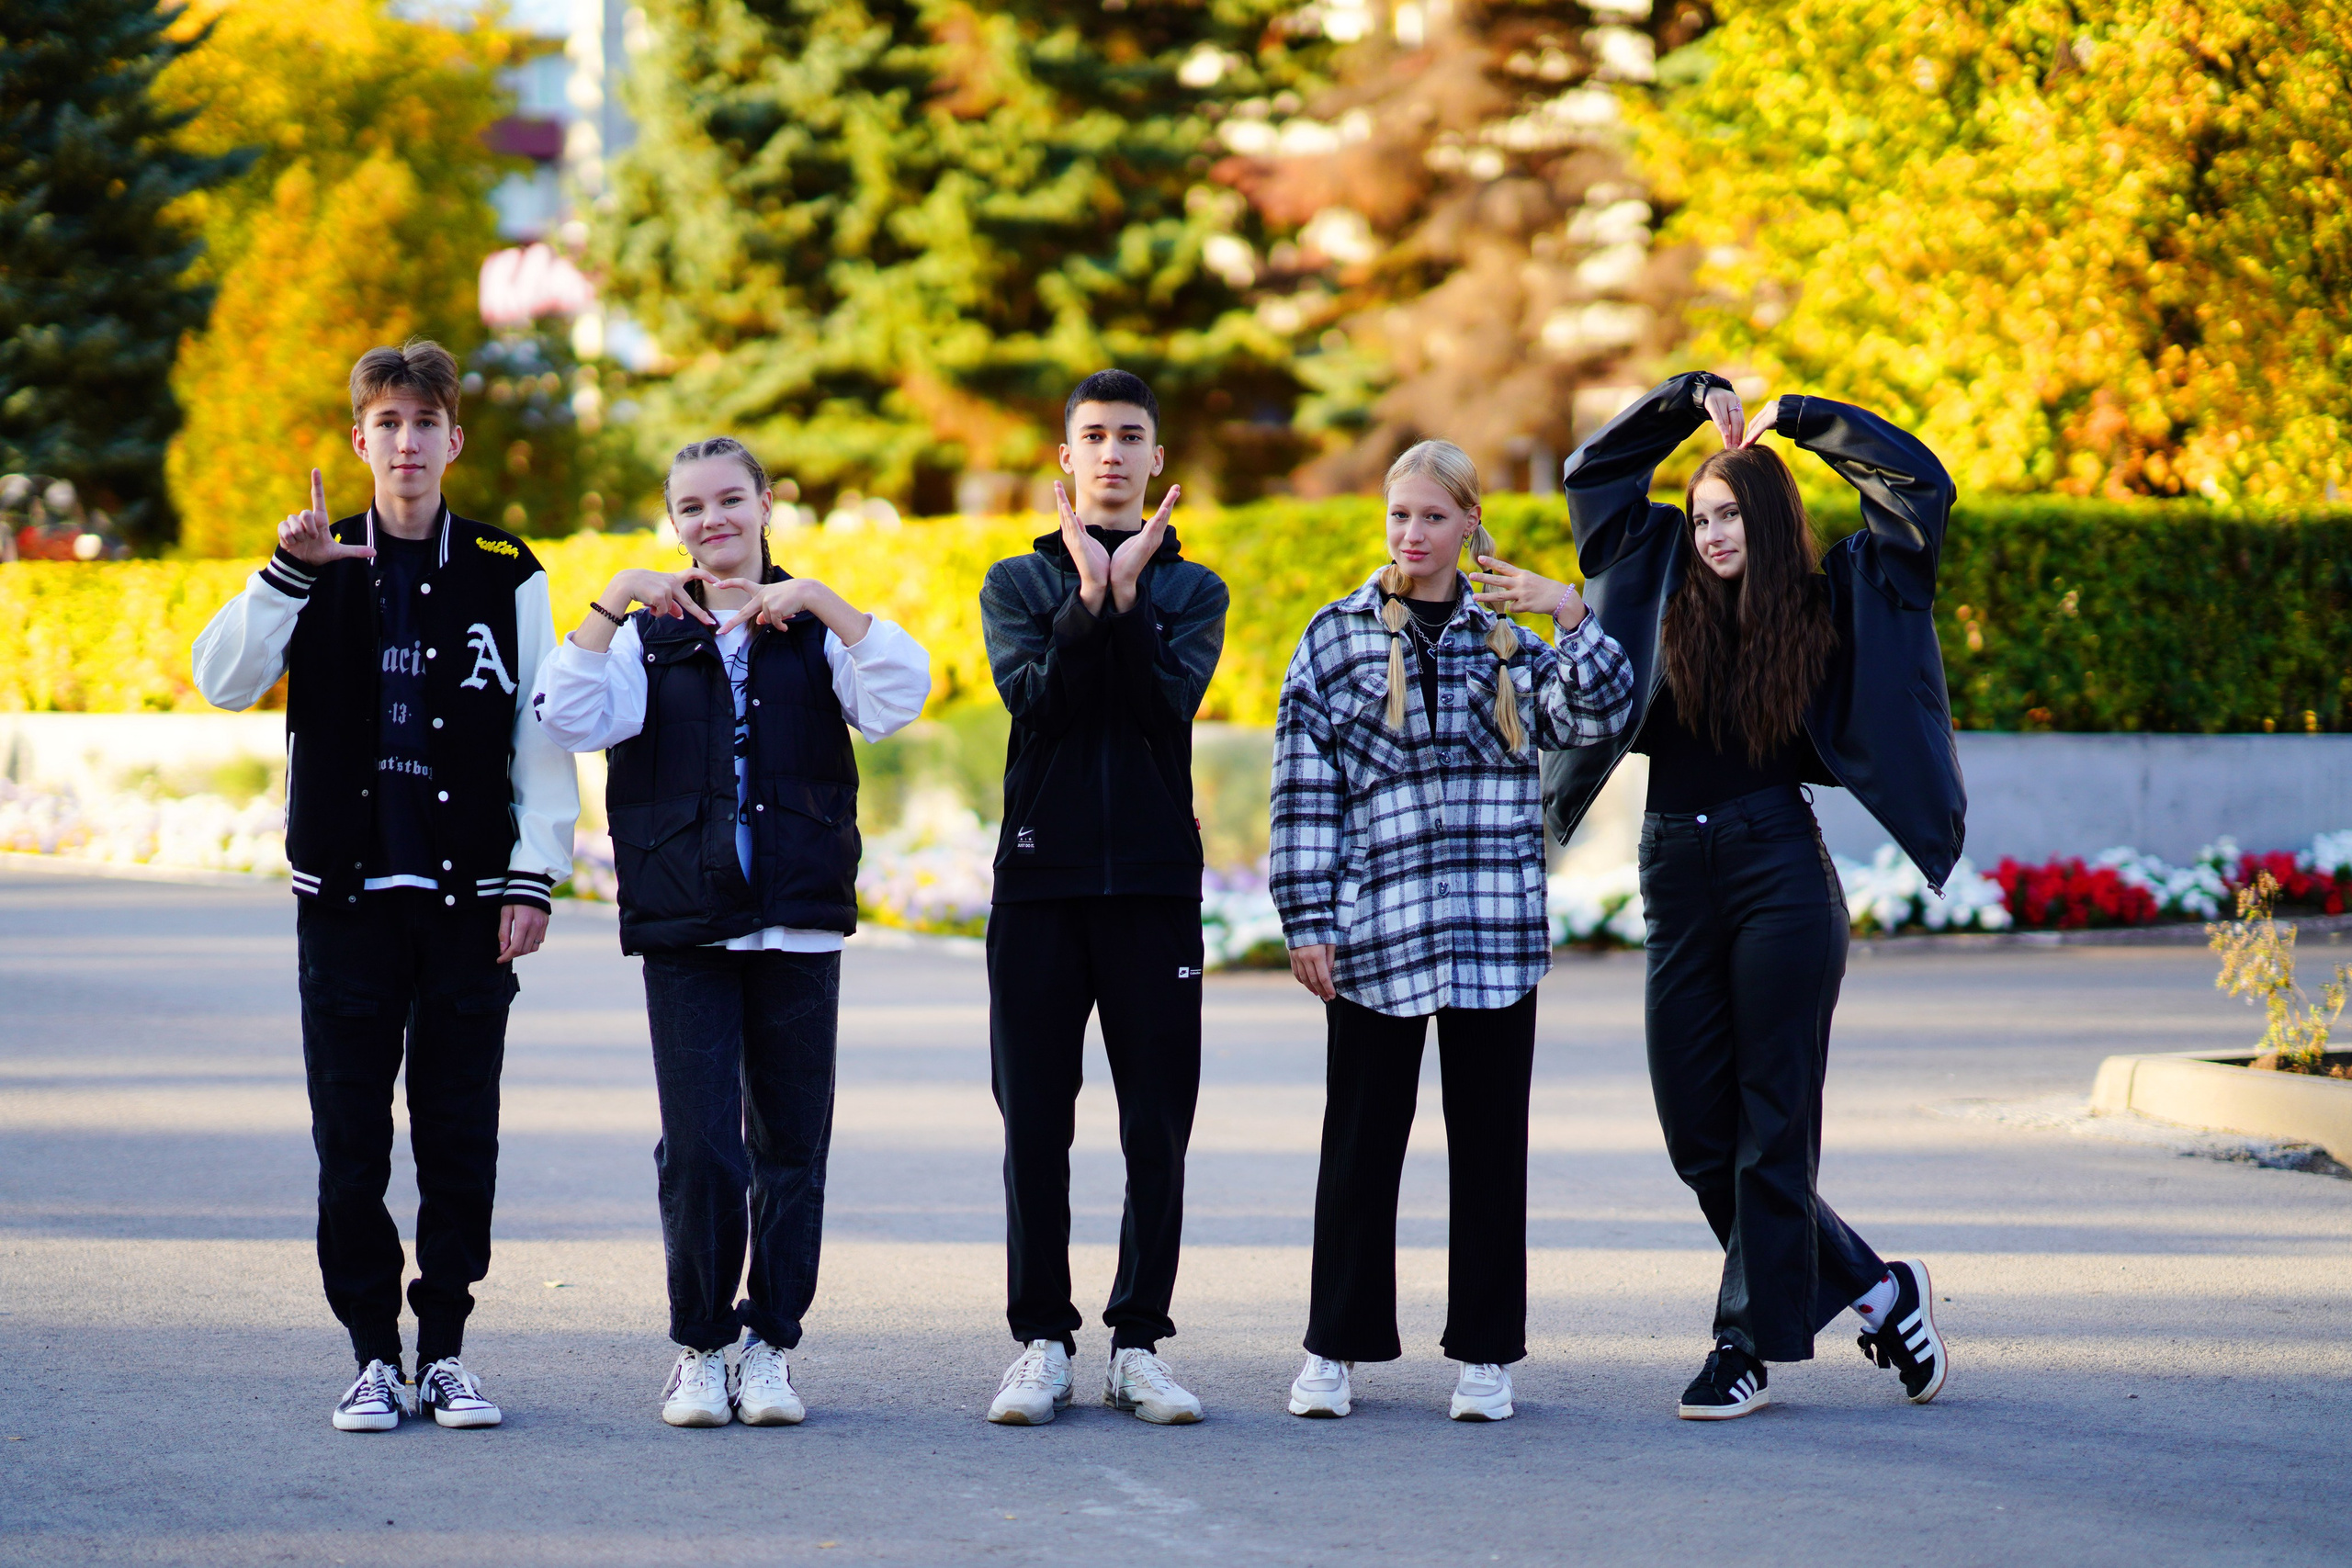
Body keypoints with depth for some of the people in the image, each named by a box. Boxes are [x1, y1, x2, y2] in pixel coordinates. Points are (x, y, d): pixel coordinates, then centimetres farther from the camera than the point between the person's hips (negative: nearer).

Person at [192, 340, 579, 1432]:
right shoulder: (321, 574, 6)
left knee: (460, 1136, 1)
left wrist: (533, 877, -3)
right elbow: (223, 683, -7)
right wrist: (287, 572, -19)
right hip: (347, 894, 0)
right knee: (350, 1139, 0)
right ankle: (373, 1356, 7)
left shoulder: (506, 578, 5)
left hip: (469, 895, 0)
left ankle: (445, 1351, 10)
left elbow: (541, 735, 5)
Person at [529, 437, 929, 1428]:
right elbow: (569, 719, -7)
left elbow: (897, 700, -9)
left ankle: (771, 1346, 12)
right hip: (685, 932, -1)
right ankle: (700, 1348, 6)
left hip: (799, 927, 1)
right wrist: (609, 602, -13)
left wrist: (820, 602, -14)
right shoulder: (649, 638, 9)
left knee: (791, 1144, 3)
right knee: (698, 1147, -5)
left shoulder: (816, 631, 8)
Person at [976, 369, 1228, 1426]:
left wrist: (1126, 591, -12)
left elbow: (1171, 700, -6)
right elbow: (1035, 695, -5)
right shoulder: (1019, 583, 12)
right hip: (1039, 877, 0)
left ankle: (1139, 1342, 6)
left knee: (1157, 1129, -1)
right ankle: (1042, 1341, 6)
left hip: (1156, 882, 0)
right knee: (1035, 1126, 0)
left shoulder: (1193, 589, 11)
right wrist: (1092, 594, -12)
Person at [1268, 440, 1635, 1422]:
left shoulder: (1508, 639, 10)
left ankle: (1485, 1352, 11)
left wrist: (1572, 616, -12)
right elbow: (1304, 783, 1)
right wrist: (1307, 919, -5)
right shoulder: (1338, 636, 4)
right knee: (1362, 1139, 4)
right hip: (1374, 930, -1)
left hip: (1495, 929, 2)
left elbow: (1597, 718, -1)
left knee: (1490, 1138, 4)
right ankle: (1336, 1349, 13)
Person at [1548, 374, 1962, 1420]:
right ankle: (1872, 1290, 17)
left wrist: (1798, 419, 4)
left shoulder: (1826, 603, 4)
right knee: (1695, 1127, 3)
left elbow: (1918, 488, 2)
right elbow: (1599, 468, 19)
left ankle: (1751, 1343, 2)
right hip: (1678, 878, 4)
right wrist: (1691, 398, 12)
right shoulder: (1666, 586, 11)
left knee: (1771, 1122, -3)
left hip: (1780, 873, -4)